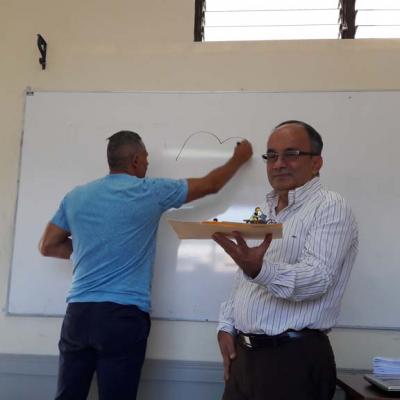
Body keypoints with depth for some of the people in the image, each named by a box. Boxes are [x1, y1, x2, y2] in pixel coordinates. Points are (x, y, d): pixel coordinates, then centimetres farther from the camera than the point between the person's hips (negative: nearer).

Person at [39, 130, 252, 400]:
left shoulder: (76, 196, 7)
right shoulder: (151, 192, -3)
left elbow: (48, 246, 14)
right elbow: (210, 185, 9)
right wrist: (240, 158, 25)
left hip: (78, 313, 4)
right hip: (124, 316, -4)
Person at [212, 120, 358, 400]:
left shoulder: (331, 208, -9)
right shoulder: (265, 213, 15)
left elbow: (317, 277, -24)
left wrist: (260, 270, -40)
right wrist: (226, 327, 8)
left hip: (294, 358, -6)